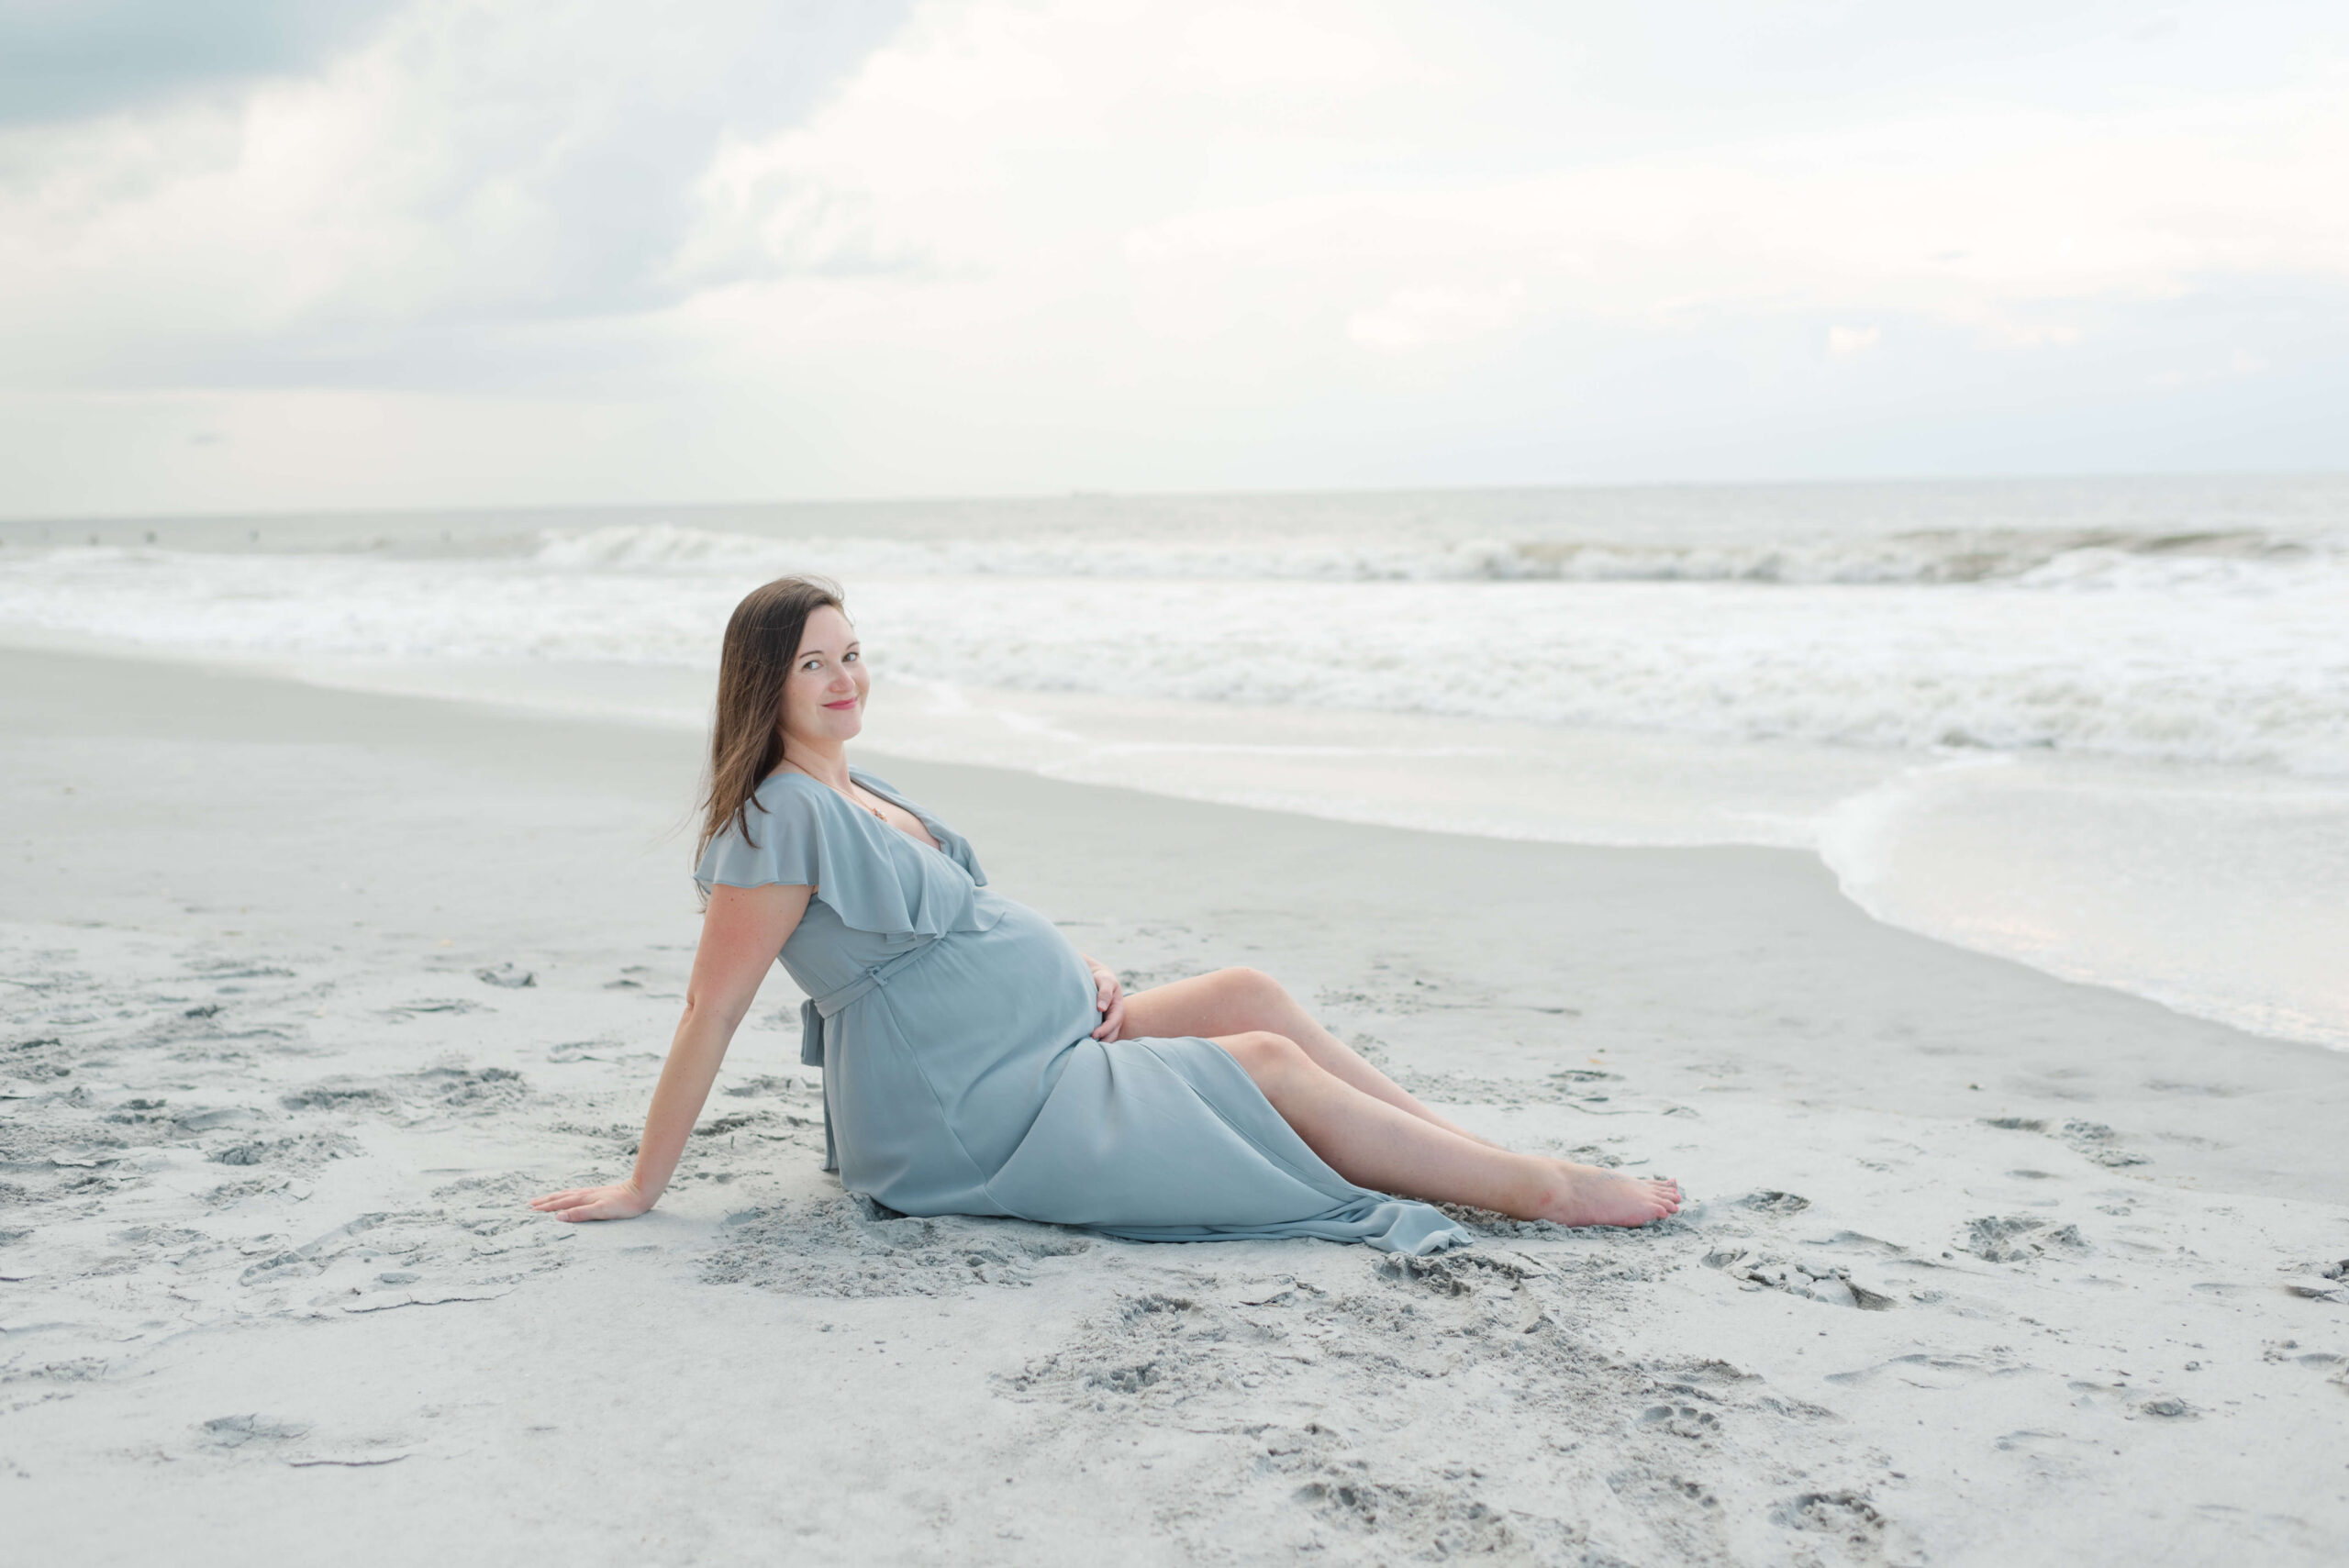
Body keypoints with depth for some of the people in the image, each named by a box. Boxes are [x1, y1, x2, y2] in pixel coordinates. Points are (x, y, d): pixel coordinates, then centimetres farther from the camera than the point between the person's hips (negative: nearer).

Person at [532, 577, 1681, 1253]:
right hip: (963, 1121, -9)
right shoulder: (785, 817, -18)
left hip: (1046, 1046, 9)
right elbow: (712, 1010, -18)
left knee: (1248, 995, -1)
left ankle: (1479, 1155, 3)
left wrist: (1076, 976, 6)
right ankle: (1541, 1191, -6)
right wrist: (642, 1189, -17)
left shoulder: (854, 792, 12)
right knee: (1269, 1064, -11)